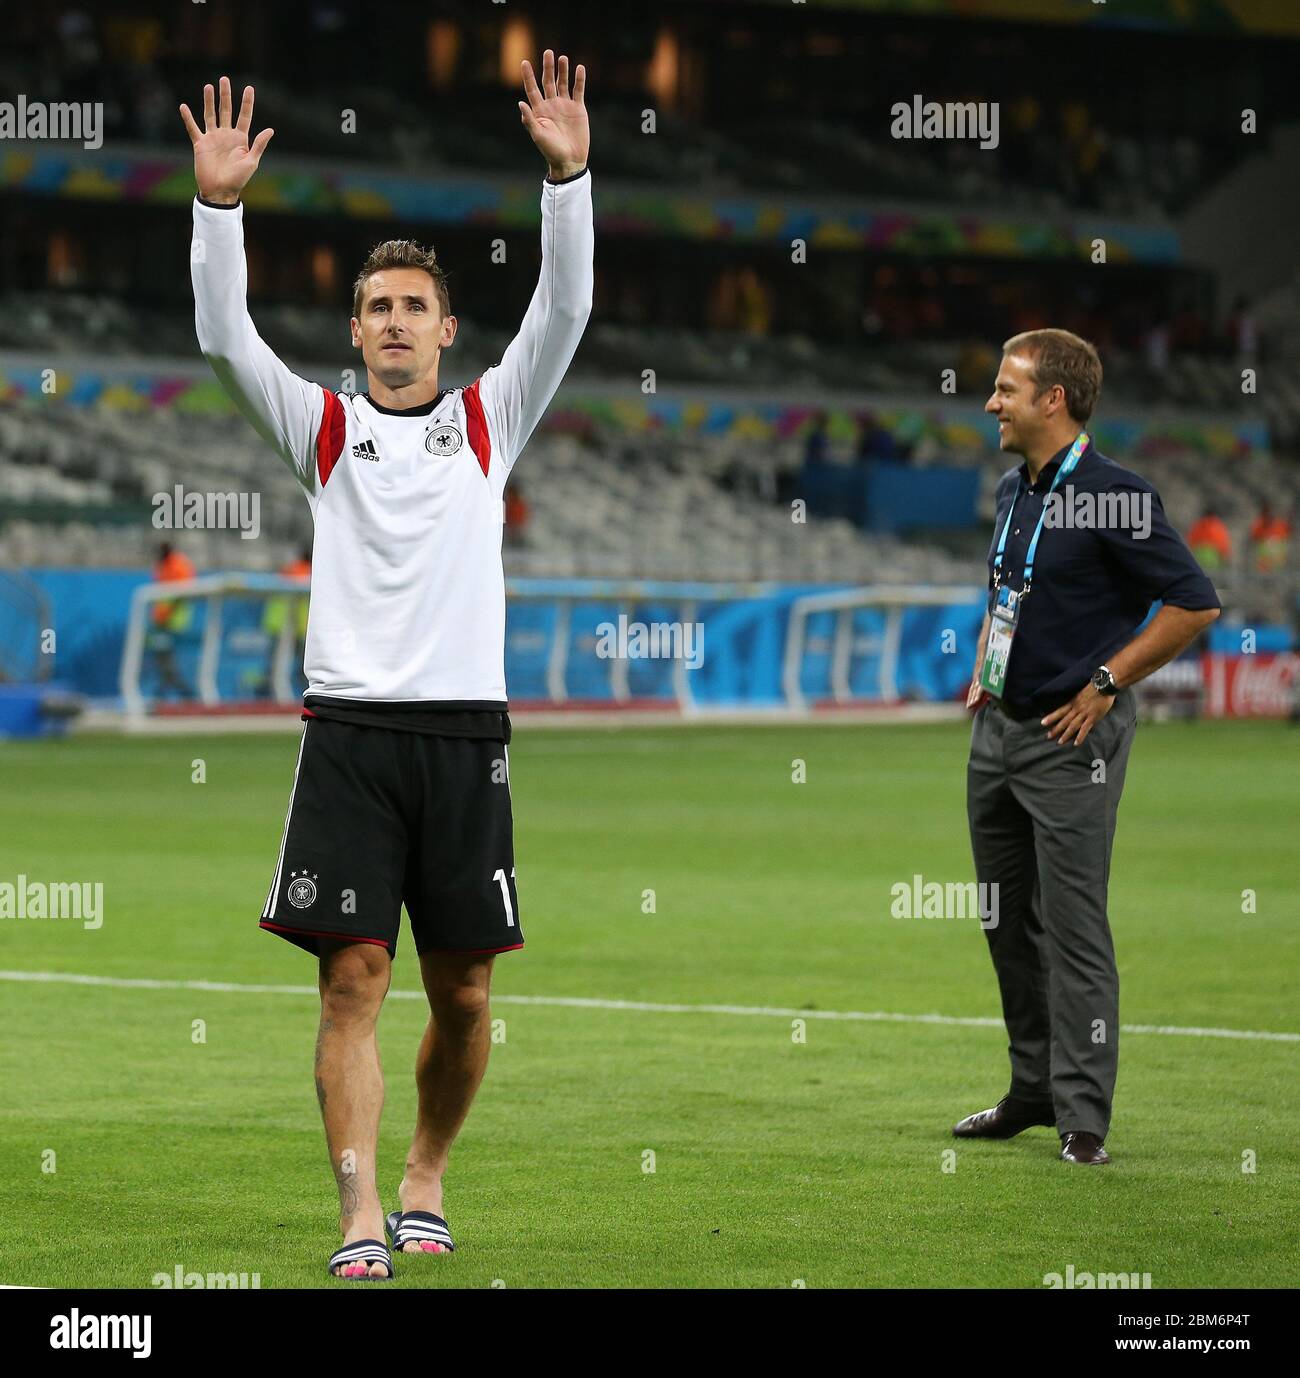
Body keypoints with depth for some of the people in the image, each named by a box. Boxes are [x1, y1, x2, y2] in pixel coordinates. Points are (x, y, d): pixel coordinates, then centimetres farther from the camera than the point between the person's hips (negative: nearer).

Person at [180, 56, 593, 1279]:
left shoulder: (488, 420, 12)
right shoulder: (323, 428, 11)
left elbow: (562, 312, 0)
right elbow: (225, 338, -1)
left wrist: (568, 178, -12)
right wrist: (219, 204, -14)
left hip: (465, 731, 1)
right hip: (348, 730, -1)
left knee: (461, 992, 5)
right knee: (351, 979, -7)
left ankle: (426, 1179, 24)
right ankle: (361, 1218, -9)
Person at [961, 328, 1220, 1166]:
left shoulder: (1114, 497, -16)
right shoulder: (1015, 492, 11)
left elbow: (1195, 603, -16)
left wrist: (1106, 682, -14)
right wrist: (982, 670, 14)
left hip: (1072, 737, -9)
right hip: (999, 727, 9)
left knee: (1073, 926, -8)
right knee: (1008, 921, 13)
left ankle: (1083, 1118, -5)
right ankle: (1034, 1091, 24)